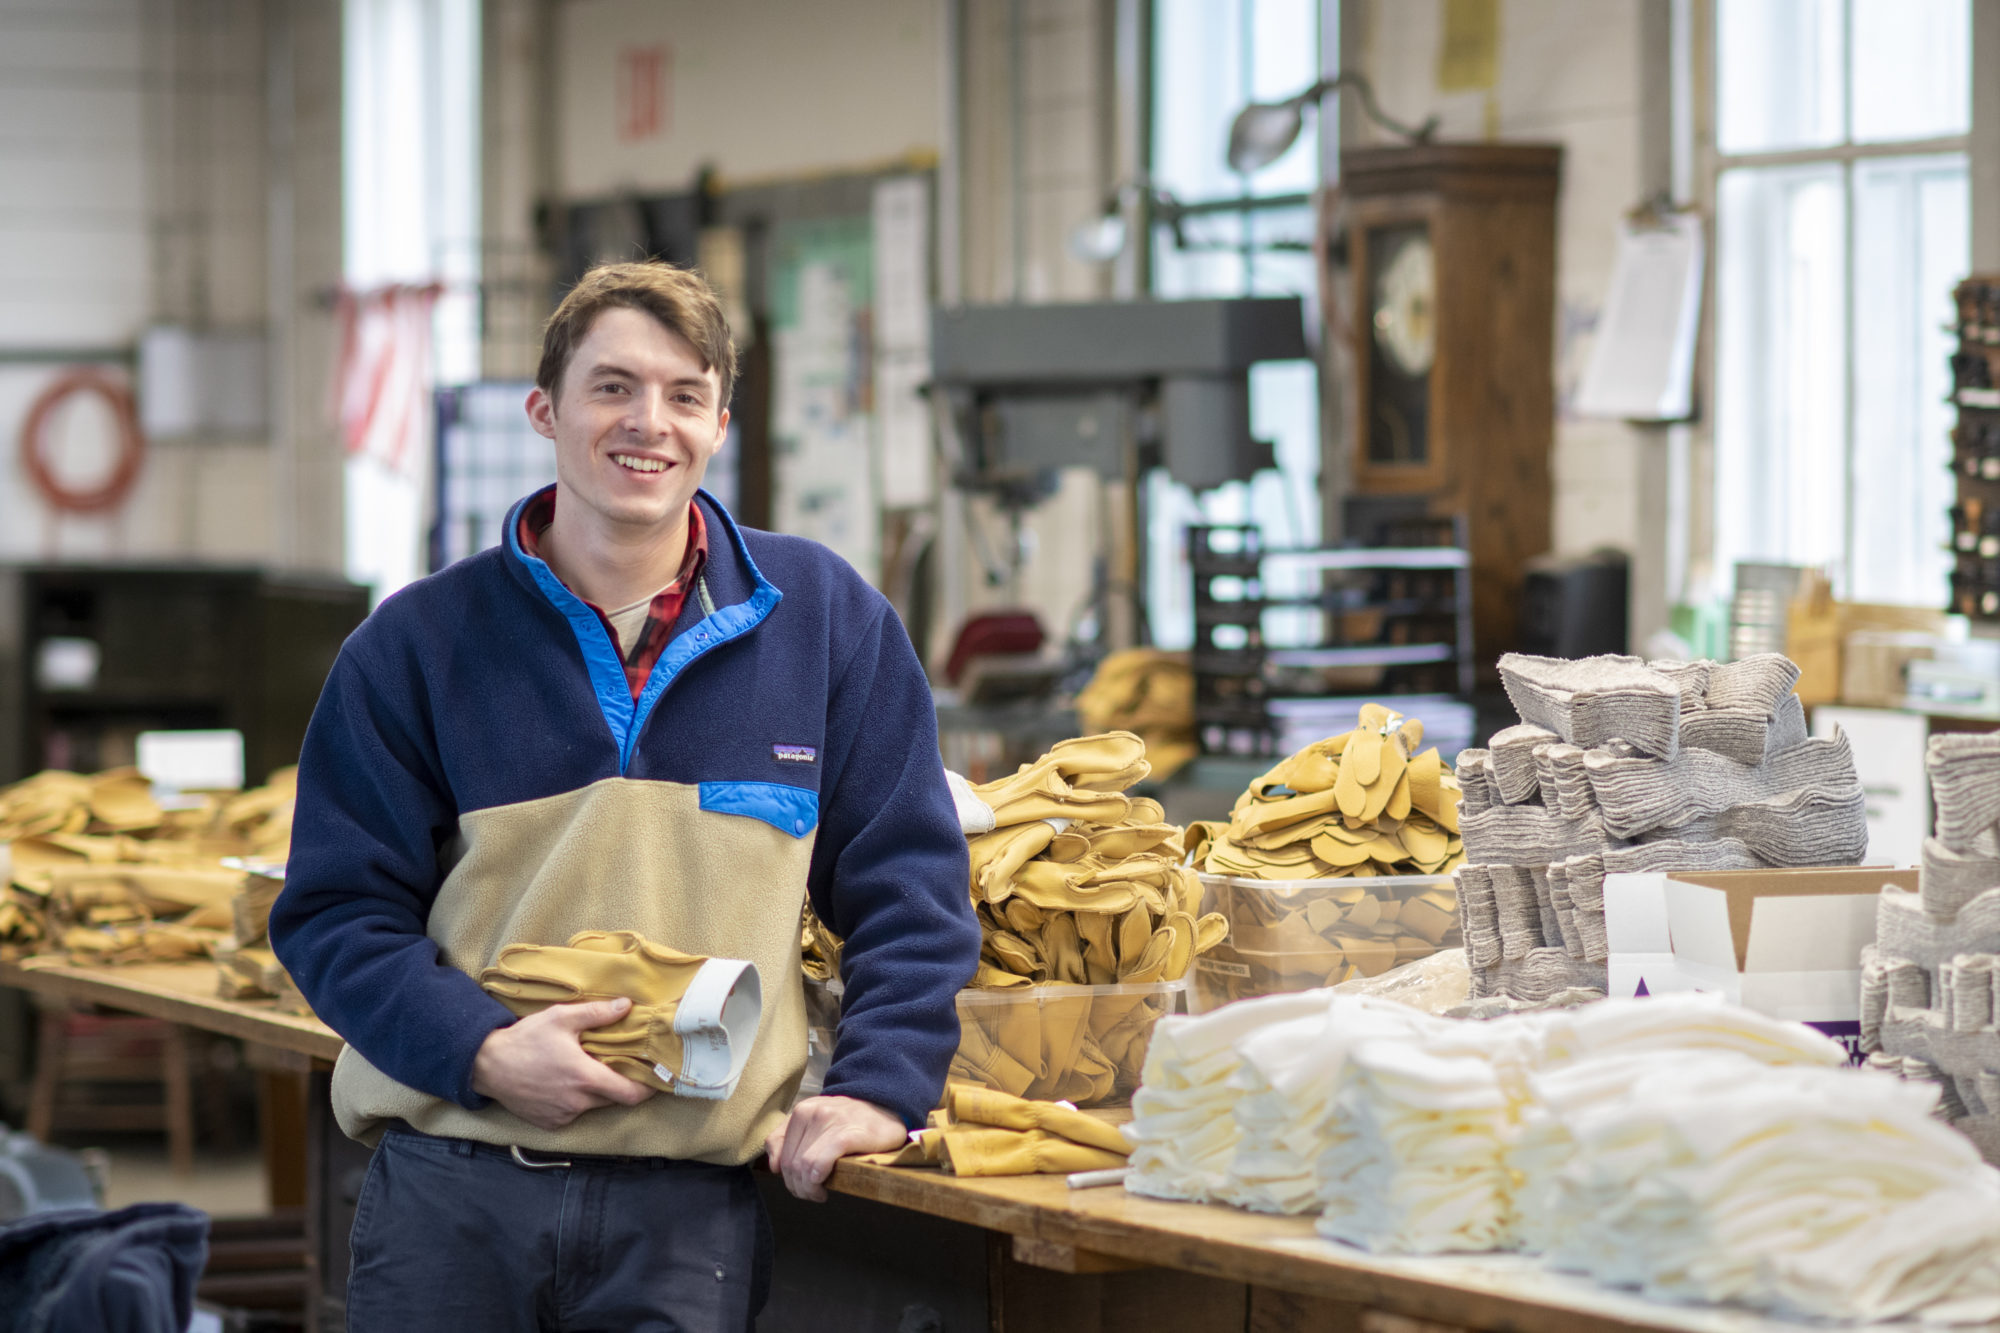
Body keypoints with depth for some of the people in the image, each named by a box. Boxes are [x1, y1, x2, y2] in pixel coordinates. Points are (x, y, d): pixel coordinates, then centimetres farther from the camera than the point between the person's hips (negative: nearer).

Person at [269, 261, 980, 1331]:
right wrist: (481, 1050, -13)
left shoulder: (822, 619, 6)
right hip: (450, 1199, 0)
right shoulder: (419, 644, 3)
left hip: (692, 1210, 0)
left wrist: (880, 1083, -3)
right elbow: (336, 911, 3)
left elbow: (907, 884, 10)